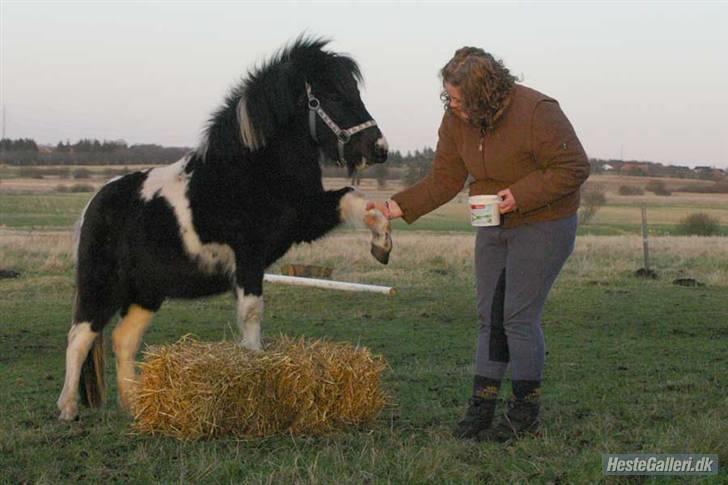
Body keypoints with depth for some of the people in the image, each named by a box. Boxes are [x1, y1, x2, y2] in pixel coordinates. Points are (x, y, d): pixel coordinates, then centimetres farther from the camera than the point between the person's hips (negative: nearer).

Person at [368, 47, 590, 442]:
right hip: (494, 226, 7)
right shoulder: (456, 121, -3)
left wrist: (521, 194, -27)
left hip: (543, 225, -7)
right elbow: (443, 181, 2)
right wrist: (395, 208, -10)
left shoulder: (536, 112, -23)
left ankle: (525, 413, 3)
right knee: (489, 317, 6)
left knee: (519, 317, -8)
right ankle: (481, 408, 11)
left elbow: (574, 168, -19)